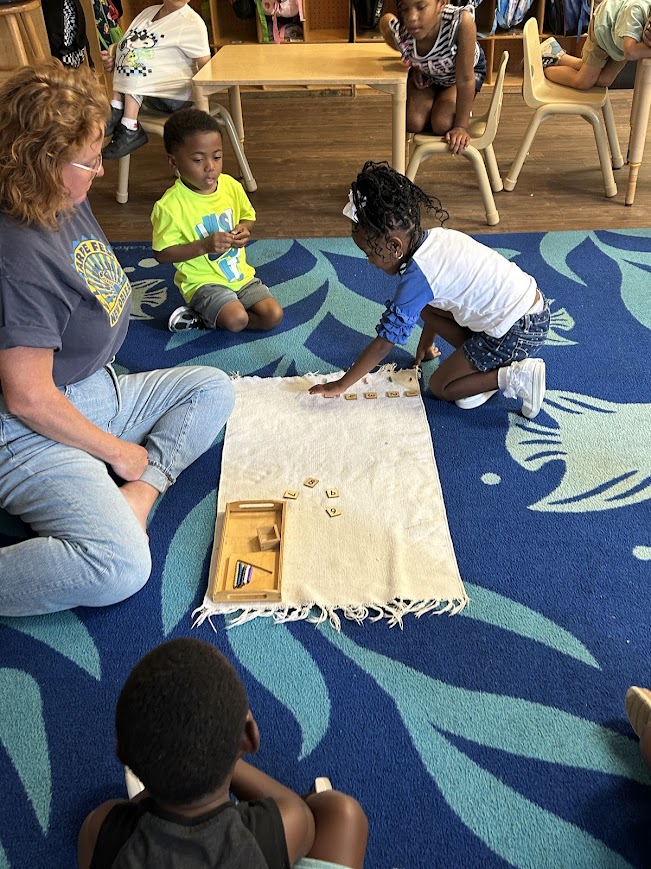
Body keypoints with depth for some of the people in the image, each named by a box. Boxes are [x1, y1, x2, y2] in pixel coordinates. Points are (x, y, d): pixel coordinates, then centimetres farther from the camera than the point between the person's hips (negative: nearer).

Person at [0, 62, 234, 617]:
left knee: (213, 389, 10)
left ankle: (136, 495, -8)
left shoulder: (69, 202, 2)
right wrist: (119, 452, -12)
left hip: (97, 391, 10)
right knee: (121, 568, -26)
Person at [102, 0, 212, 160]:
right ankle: (117, 111, -17)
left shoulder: (192, 24, -8)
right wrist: (113, 57, -1)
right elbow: (125, 46, 18)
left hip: (176, 94, -6)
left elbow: (205, 66, -11)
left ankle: (130, 130, -25)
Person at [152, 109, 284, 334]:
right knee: (236, 319, -30)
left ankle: (203, 319, 2)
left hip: (240, 273, 7)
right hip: (202, 281, -6)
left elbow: (248, 215, 16)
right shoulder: (170, 205, -19)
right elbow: (161, 253, -15)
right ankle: (210, 315, 3)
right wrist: (204, 246, -25)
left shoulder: (231, 186, -3)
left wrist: (244, 228, -9)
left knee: (274, 315, -8)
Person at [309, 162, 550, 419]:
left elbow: (383, 343, -15)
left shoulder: (416, 277, -20)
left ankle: (516, 377, -6)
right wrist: (425, 344, 32)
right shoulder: (437, 236, 4)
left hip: (518, 331, -9)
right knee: (427, 307, 12)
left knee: (440, 387, 4)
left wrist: (340, 385, -6)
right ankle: (486, 363, 11)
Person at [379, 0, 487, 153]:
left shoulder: (461, 21, -44)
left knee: (442, 125, -19)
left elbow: (465, 80, -35)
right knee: (413, 124, -14)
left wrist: (461, 126, -29)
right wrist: (413, 65, -7)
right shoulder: (397, 30, -34)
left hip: (466, 69, -2)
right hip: (425, 72, 2)